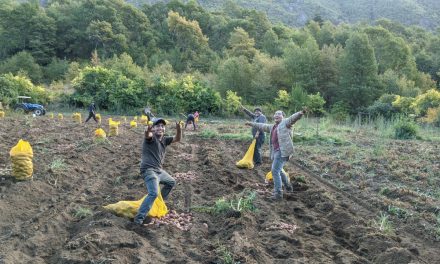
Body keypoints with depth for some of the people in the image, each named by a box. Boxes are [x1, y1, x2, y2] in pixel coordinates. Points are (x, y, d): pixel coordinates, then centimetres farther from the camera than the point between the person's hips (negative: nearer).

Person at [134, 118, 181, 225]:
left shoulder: (164, 139, 10)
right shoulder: (151, 138, -13)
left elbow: (177, 139, 8)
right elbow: (147, 135, -36)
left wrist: (178, 130, -14)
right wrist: (147, 131, -62)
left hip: (159, 170, 9)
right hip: (149, 170, -9)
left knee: (171, 182, 29)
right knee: (153, 193, -27)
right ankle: (139, 218, -25)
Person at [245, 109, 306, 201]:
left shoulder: (285, 123, -2)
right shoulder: (273, 127, 20)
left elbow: (293, 118, -21)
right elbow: (262, 126, 34)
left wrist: (300, 113, -40)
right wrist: (252, 124, 44)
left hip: (282, 151, -9)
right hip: (276, 151, 10)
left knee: (275, 171, -14)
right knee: (278, 171, 23)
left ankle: (278, 194, -9)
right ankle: (288, 186, 44)